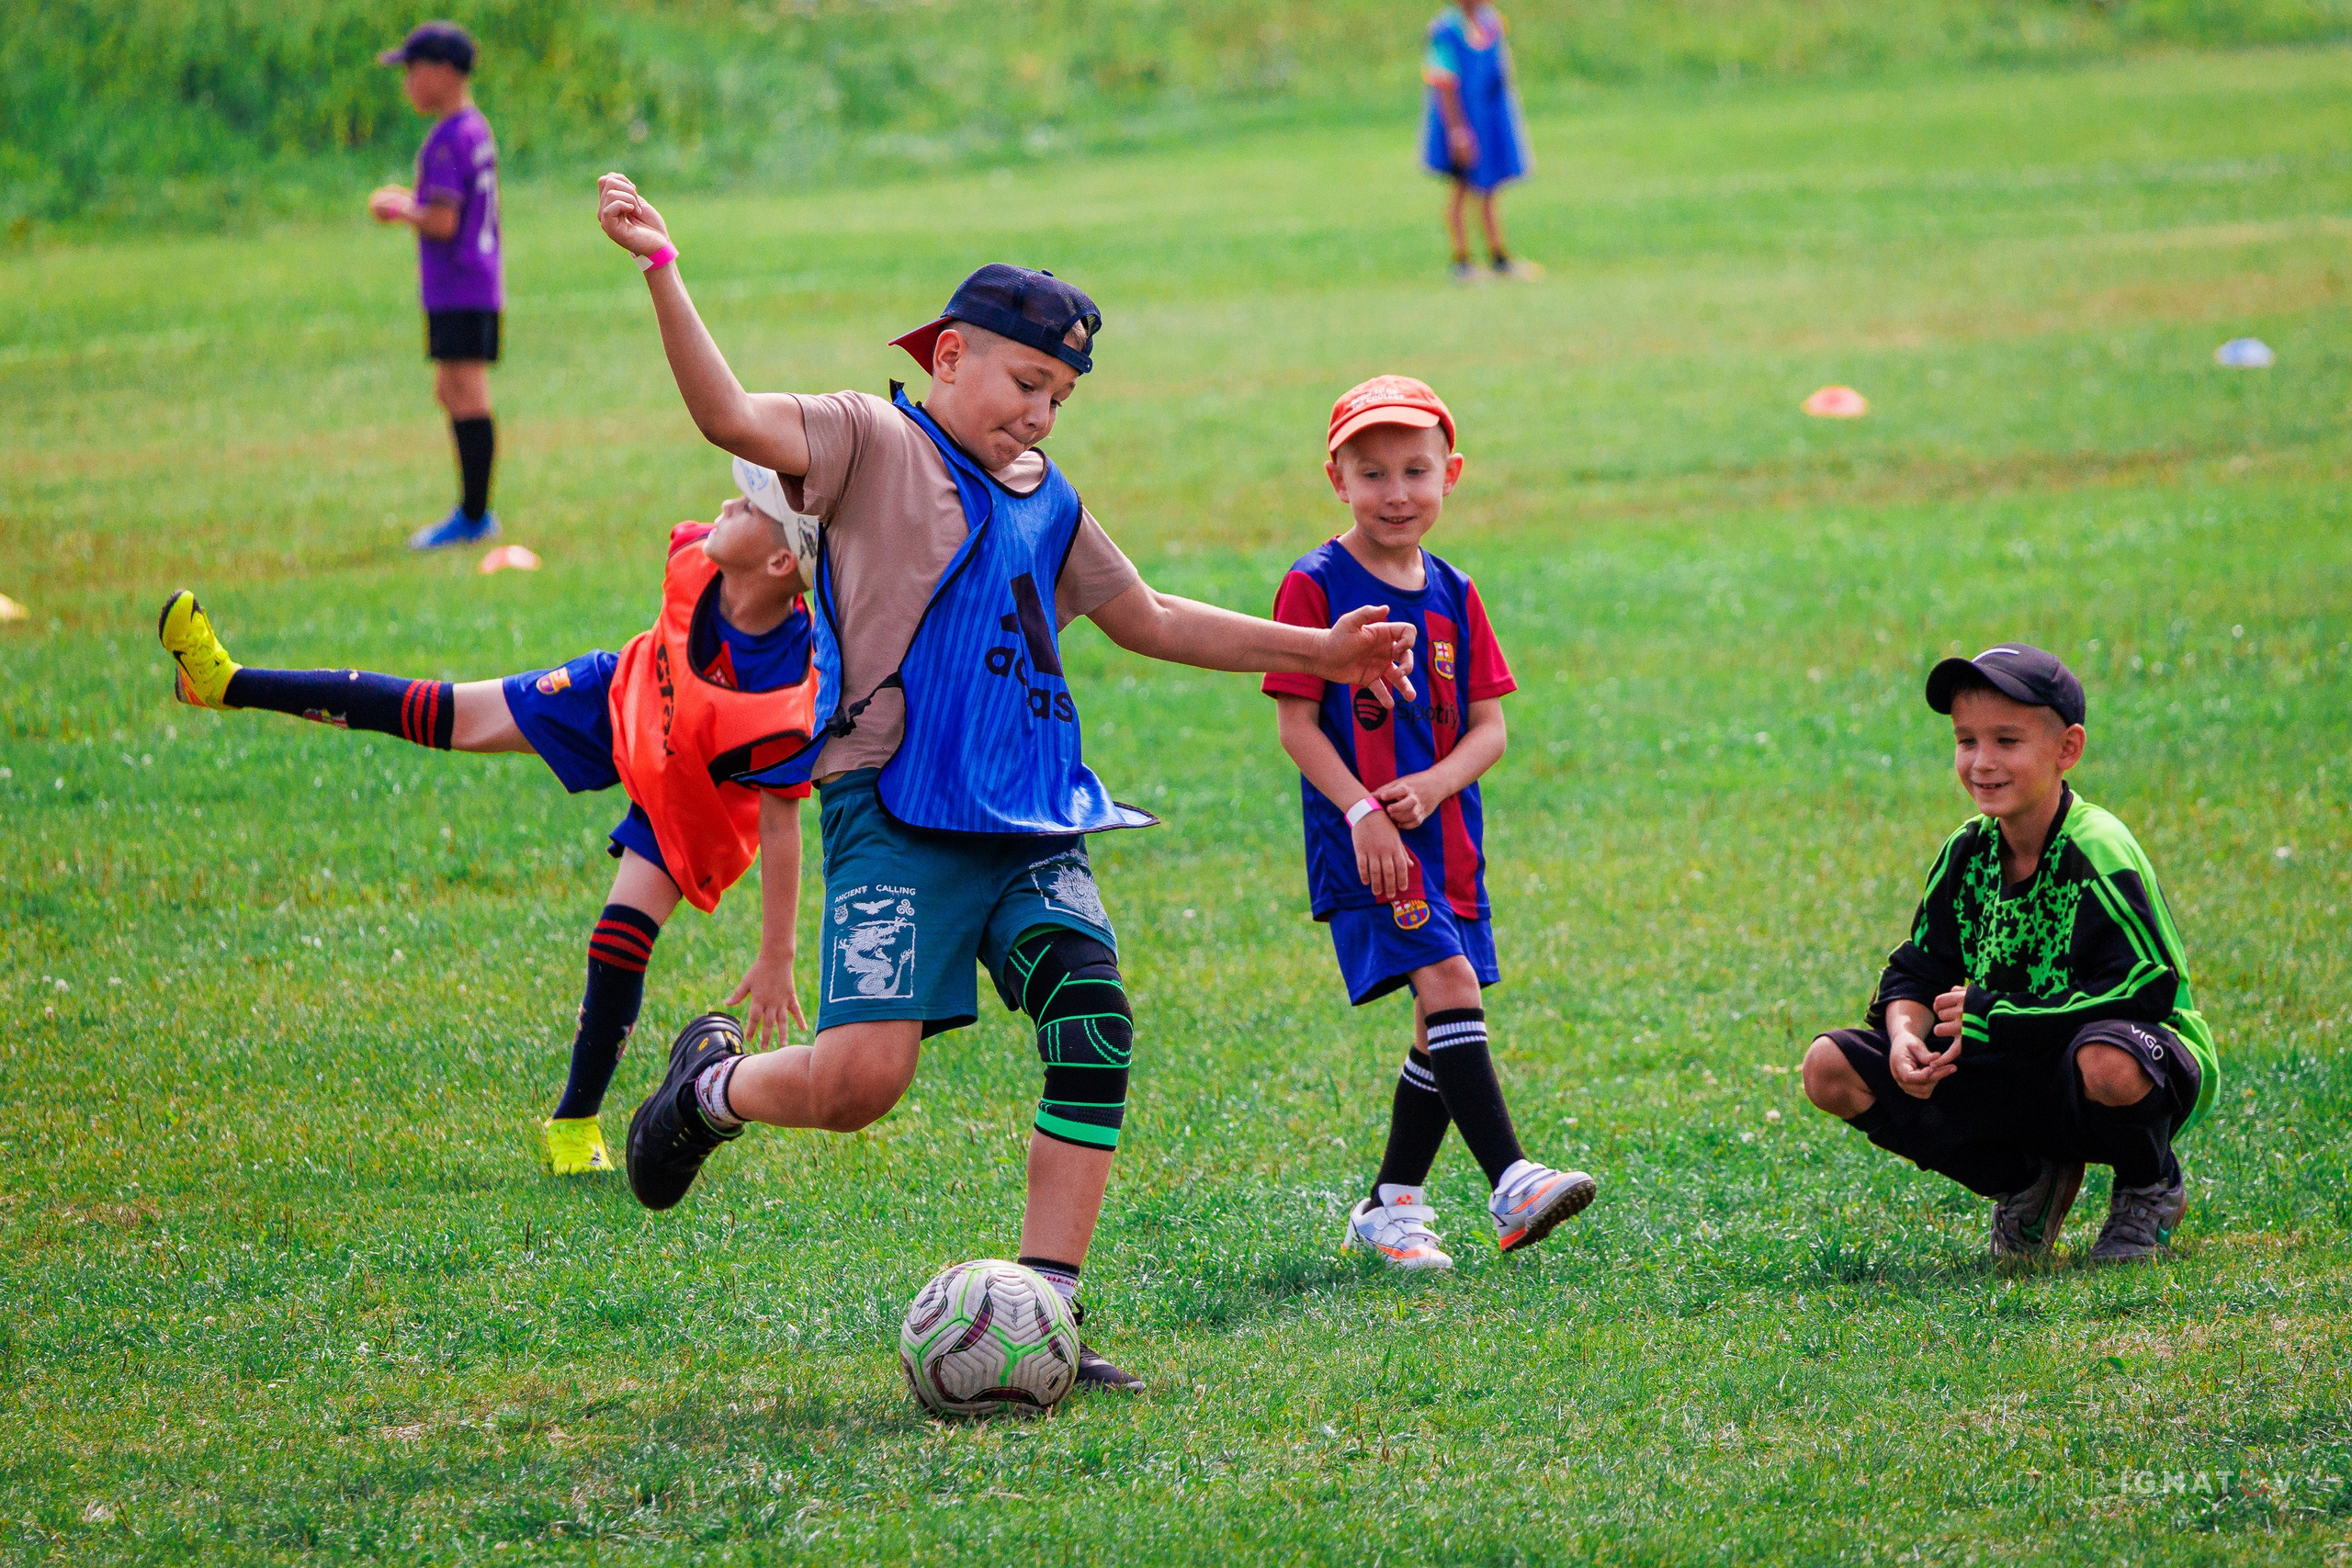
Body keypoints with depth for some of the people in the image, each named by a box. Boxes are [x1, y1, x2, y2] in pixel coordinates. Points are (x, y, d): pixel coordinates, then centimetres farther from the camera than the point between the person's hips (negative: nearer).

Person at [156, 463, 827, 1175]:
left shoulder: (787, 695, -42)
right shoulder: (695, 561, -28)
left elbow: (780, 825, -31)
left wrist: (776, 959, -25)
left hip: (688, 796, -5)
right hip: (623, 693, 5)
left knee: (621, 941, -12)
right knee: (441, 716, 4)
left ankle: (574, 1123, 12)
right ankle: (229, 684, 13)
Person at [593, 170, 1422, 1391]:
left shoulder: (1047, 503, 21)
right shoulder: (875, 442, 1)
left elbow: (1146, 620, 35)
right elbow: (734, 419, -16)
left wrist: (1317, 650, 37)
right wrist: (661, 276, -30)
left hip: (1032, 823, 7)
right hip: (898, 817, -7)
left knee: (1095, 1029, -11)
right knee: (860, 1076, -17)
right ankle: (712, 1087, 18)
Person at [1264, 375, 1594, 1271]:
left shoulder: (1453, 596, 11)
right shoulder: (1316, 586, -5)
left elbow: (1487, 727, 9)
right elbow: (1296, 723, -8)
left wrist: (1433, 785, -11)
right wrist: (1362, 811, -19)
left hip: (1444, 832, 6)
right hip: (1360, 840, -6)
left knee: (1443, 1025, 9)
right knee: (1447, 982, -21)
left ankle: (1391, 1207, 22)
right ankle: (1509, 1186, -28)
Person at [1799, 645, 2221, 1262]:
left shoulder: (2099, 853, -19)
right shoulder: (1966, 854, 1)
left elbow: (2147, 988, -27)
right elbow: (1916, 971, 7)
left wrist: (1990, 1019, -24)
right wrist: (1906, 1032, -19)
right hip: (2012, 1076, 6)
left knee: (2107, 1065, -45)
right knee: (1830, 1068, -8)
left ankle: (2151, 1188, -5)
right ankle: (2030, 1185, 7)